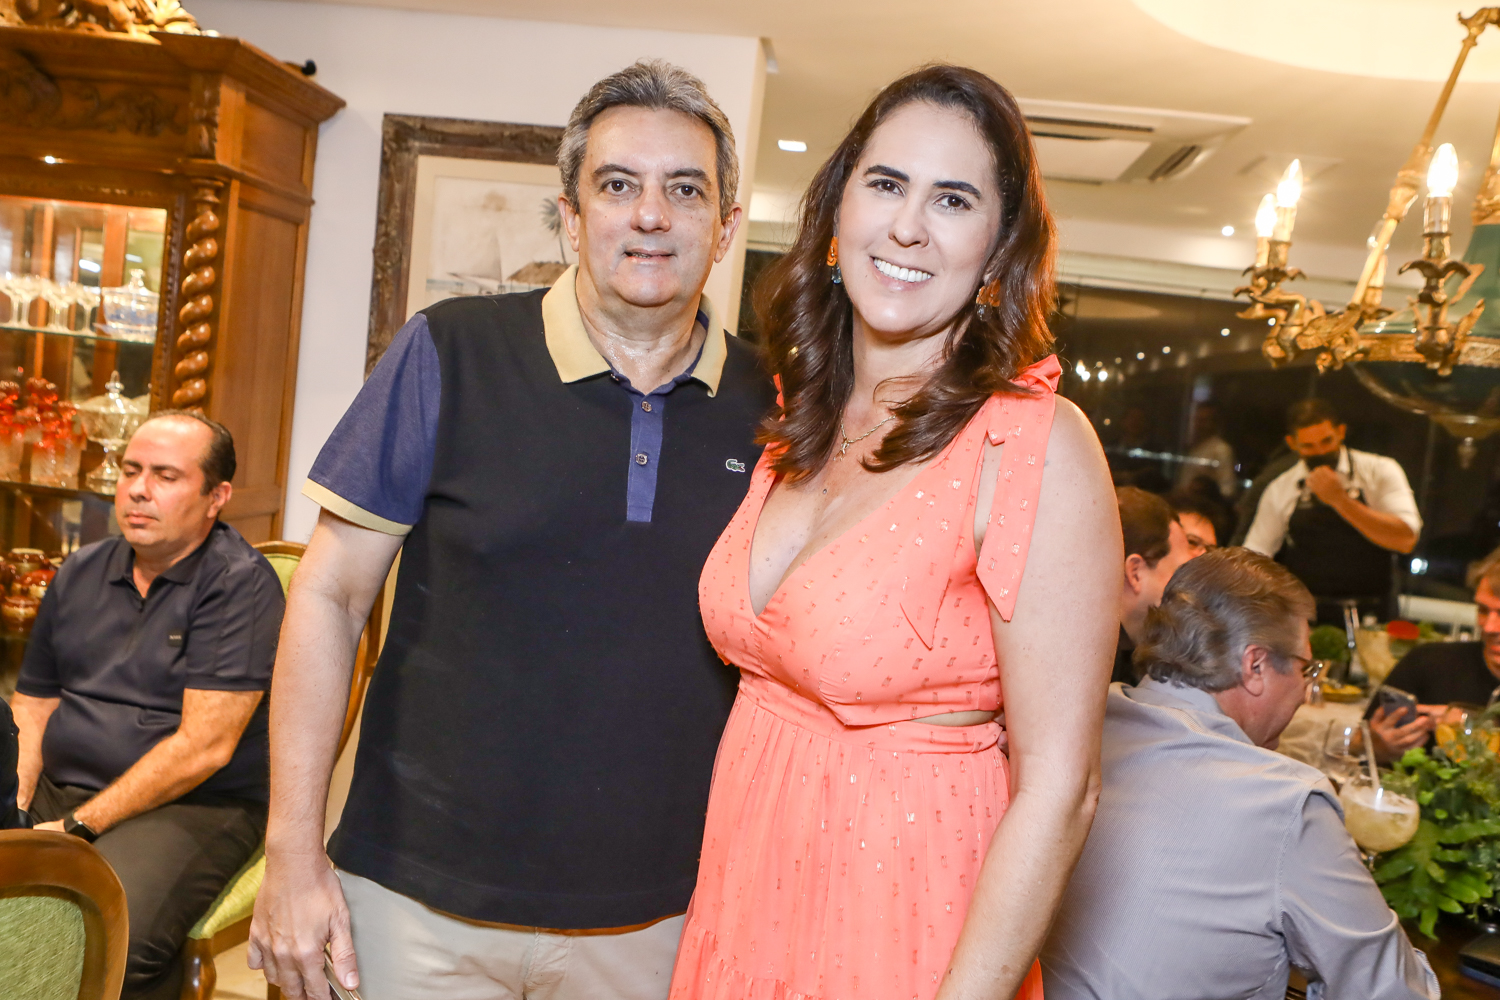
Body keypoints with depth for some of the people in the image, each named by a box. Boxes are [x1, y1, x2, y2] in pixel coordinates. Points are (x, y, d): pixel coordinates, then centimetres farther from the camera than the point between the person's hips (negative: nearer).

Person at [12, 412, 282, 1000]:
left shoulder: (240, 583, -10)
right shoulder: (80, 572, 14)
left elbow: (204, 747, -16)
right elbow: (32, 706, 17)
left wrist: (78, 826, -14)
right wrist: (17, 803, -2)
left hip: (193, 808, -6)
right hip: (58, 791, 6)